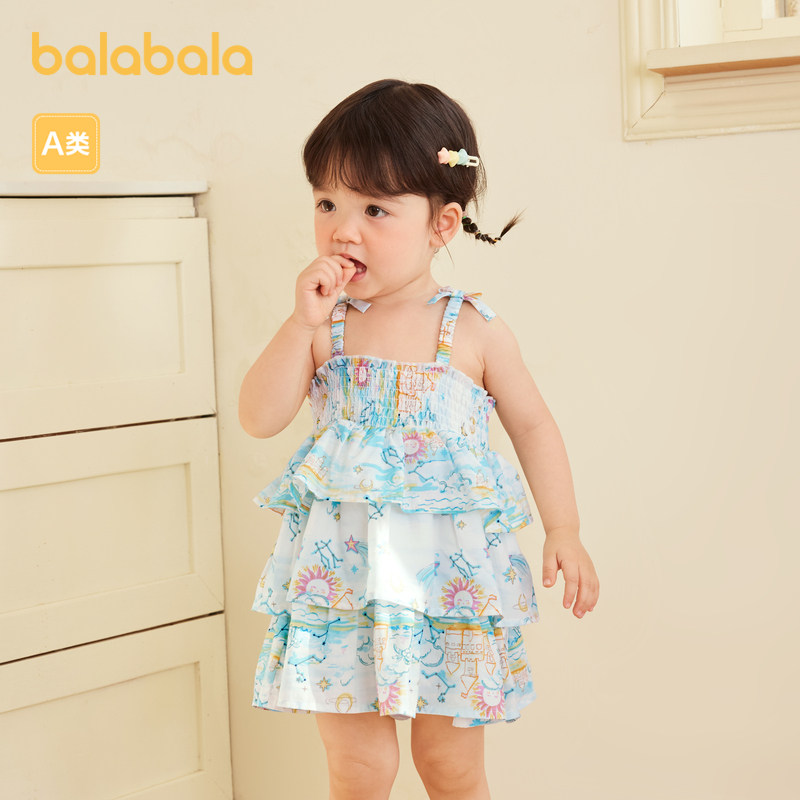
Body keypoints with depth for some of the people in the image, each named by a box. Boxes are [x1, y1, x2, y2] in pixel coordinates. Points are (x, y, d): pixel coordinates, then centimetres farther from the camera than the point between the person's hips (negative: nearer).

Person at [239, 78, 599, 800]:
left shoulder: (475, 332, -5)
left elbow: (534, 427, 5)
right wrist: (304, 322, -18)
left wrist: (564, 533, 0)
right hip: (342, 574, 1)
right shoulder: (323, 325, -2)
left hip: (449, 573, -1)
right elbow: (260, 417, -9)